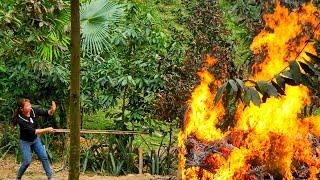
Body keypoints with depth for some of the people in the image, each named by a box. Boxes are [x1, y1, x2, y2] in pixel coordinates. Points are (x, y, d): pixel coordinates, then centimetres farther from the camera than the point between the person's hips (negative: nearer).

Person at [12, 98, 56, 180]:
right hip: (25, 142, -5)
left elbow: (47, 113, -11)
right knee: (27, 161, -7)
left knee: (44, 157, 4)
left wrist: (52, 110, -33)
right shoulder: (20, 119, -30)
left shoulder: (34, 111, -18)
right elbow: (33, 131, -33)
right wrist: (46, 130, -34)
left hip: (35, 139, 5)